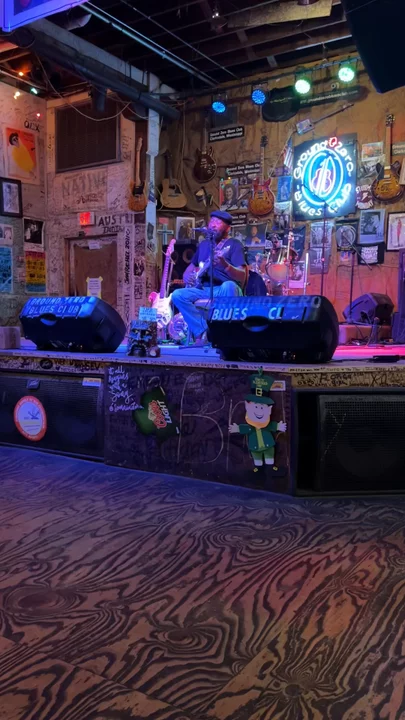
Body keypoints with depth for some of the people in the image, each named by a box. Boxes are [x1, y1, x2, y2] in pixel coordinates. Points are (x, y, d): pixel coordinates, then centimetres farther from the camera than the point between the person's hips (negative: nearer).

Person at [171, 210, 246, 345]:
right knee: (178, 295, -19)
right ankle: (202, 331, -17)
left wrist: (225, 265, -34)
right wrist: (187, 276, 5)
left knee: (229, 286, -40)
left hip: (224, 290, -5)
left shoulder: (234, 245, -1)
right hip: (204, 290, 5)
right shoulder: (204, 244, 17)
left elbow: (242, 277, -14)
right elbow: (191, 266, 30)